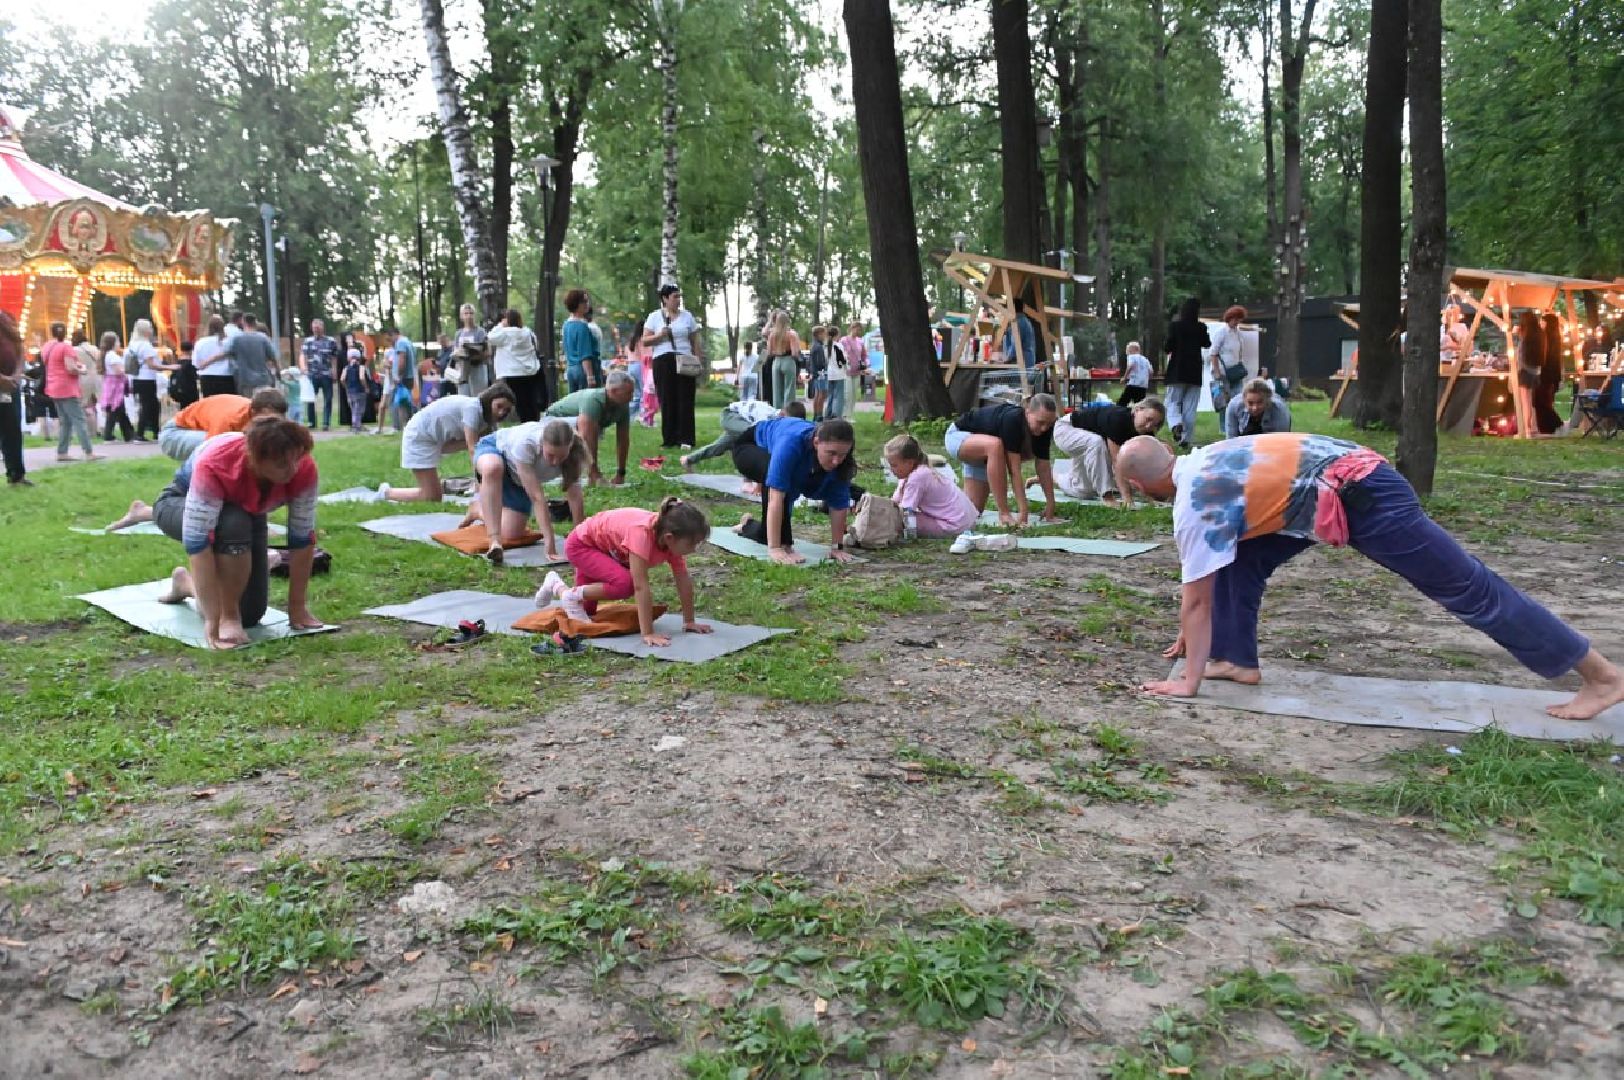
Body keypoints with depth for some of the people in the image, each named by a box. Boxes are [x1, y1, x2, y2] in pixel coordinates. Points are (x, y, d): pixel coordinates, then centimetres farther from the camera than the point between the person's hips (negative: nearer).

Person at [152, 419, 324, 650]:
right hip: (181, 504, -4)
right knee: (235, 524, -39)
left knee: (250, 616, -4)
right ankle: (228, 616, -20)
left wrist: (298, 607, -21)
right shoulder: (214, 465, -42)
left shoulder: (303, 468, -32)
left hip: (247, 513, 4)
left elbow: (303, 536, -24)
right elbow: (197, 541, -44)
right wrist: (212, 620, -47)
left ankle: (186, 581, 25)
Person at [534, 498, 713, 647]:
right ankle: (572, 596, -6)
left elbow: (684, 581, -12)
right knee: (625, 583, -31)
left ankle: (556, 586, 38)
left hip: (608, 551, 7)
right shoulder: (642, 532, -42)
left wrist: (690, 622, -9)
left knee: (587, 612, 11)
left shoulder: (674, 538, -22)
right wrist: (648, 634, -42)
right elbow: (641, 586, -42)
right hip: (581, 544, -7)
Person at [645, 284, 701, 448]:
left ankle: (685, 439, -2)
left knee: (685, 400, -4)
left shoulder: (687, 316, 11)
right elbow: (645, 340, 2)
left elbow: (695, 342, 14)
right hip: (663, 362, -1)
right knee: (667, 401, 0)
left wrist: (699, 364, 8)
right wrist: (660, 335, -15)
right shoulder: (654, 316, 6)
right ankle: (669, 439, 5)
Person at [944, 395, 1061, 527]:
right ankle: (1004, 514, -31)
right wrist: (1023, 511, -41)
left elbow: (1043, 468, -13)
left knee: (973, 510, -1)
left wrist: (1051, 507, -15)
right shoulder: (1012, 420, -38)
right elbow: (1014, 470, -39)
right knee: (995, 445, -41)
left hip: (983, 453, 7)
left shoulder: (1043, 428, -17)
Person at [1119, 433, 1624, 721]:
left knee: (1467, 588, -2)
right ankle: (1239, 661, 14)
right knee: (1239, 558, 9)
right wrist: (1191, 638, 34)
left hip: (1360, 496, -10)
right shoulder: (1198, 468, 13)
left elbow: (1197, 598, -12)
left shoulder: (1194, 503, -14)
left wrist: (1189, 681, -5)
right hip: (1340, 480, 10)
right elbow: (1211, 578, 26)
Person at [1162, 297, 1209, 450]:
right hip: (1195, 373, 2)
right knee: (1190, 407, 6)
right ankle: (1187, 439, 3)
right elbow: (1207, 344, 16)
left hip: (1177, 372, -2)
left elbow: (1168, 347, -13)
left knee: (1173, 403, 6)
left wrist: (1166, 349, 8)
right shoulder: (1201, 327, 0)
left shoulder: (1174, 326, -8)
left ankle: (1176, 424, -23)